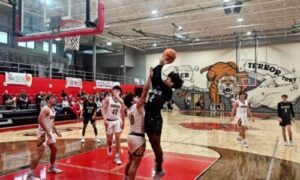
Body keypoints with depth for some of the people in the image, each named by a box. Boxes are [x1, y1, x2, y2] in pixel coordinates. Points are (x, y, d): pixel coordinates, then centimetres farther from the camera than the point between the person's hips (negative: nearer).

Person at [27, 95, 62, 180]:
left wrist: (56, 131, 23)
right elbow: (40, 120, -29)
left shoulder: (53, 109, 12)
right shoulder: (46, 109, -18)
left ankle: (52, 167, 34)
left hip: (49, 132, 10)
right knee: (39, 152, -13)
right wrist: (47, 131, -31)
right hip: (43, 132, -10)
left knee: (54, 149, 18)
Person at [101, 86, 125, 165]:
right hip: (109, 121, -2)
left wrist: (123, 123, 11)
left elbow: (122, 112, 9)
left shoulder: (121, 101, -1)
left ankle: (117, 157, 2)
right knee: (109, 139, 8)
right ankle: (110, 148, 44)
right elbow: (103, 109, -17)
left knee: (117, 138, -6)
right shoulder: (108, 99, -11)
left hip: (117, 121, 2)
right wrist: (105, 119, -30)